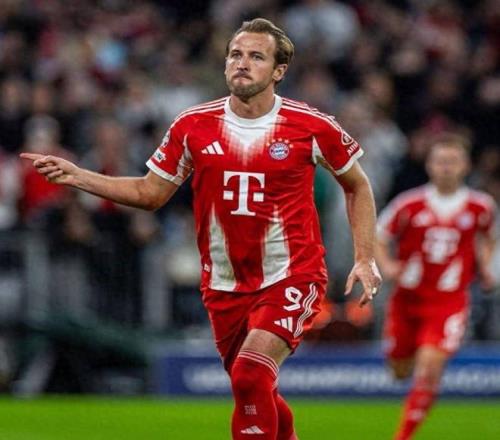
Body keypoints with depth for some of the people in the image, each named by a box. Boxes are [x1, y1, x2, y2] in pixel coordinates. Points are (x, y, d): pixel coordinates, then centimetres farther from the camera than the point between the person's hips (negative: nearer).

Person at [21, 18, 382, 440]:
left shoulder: (312, 127, -8)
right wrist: (77, 176, -3)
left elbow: (357, 185, 8)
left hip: (291, 278, -4)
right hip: (225, 285, 4)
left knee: (250, 376, -24)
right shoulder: (193, 126, -1)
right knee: (253, 391, 11)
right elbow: (151, 192, 8)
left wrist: (366, 259, -1)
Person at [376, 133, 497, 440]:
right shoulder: (410, 204, -7)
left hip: (449, 302, -1)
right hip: (408, 299, 1)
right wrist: (387, 266, -15)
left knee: (430, 366, -19)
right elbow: (378, 239, 3)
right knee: (401, 371, 11)